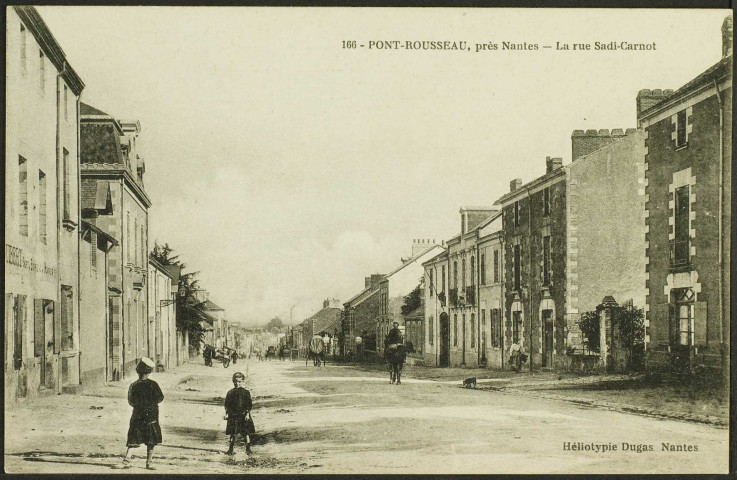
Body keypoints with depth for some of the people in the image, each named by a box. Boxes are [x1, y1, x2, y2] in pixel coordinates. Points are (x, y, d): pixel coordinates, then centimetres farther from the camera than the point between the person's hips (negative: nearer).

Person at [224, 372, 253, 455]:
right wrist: (227, 413, 0)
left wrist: (247, 412, -8)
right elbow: (227, 404, 7)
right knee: (232, 433, 6)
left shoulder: (246, 392, 0)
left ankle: (248, 448, 4)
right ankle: (231, 448, 16)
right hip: (233, 416, 1)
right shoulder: (230, 393, 4)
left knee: (246, 433, -3)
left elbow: (249, 404, 1)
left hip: (243, 416, -1)